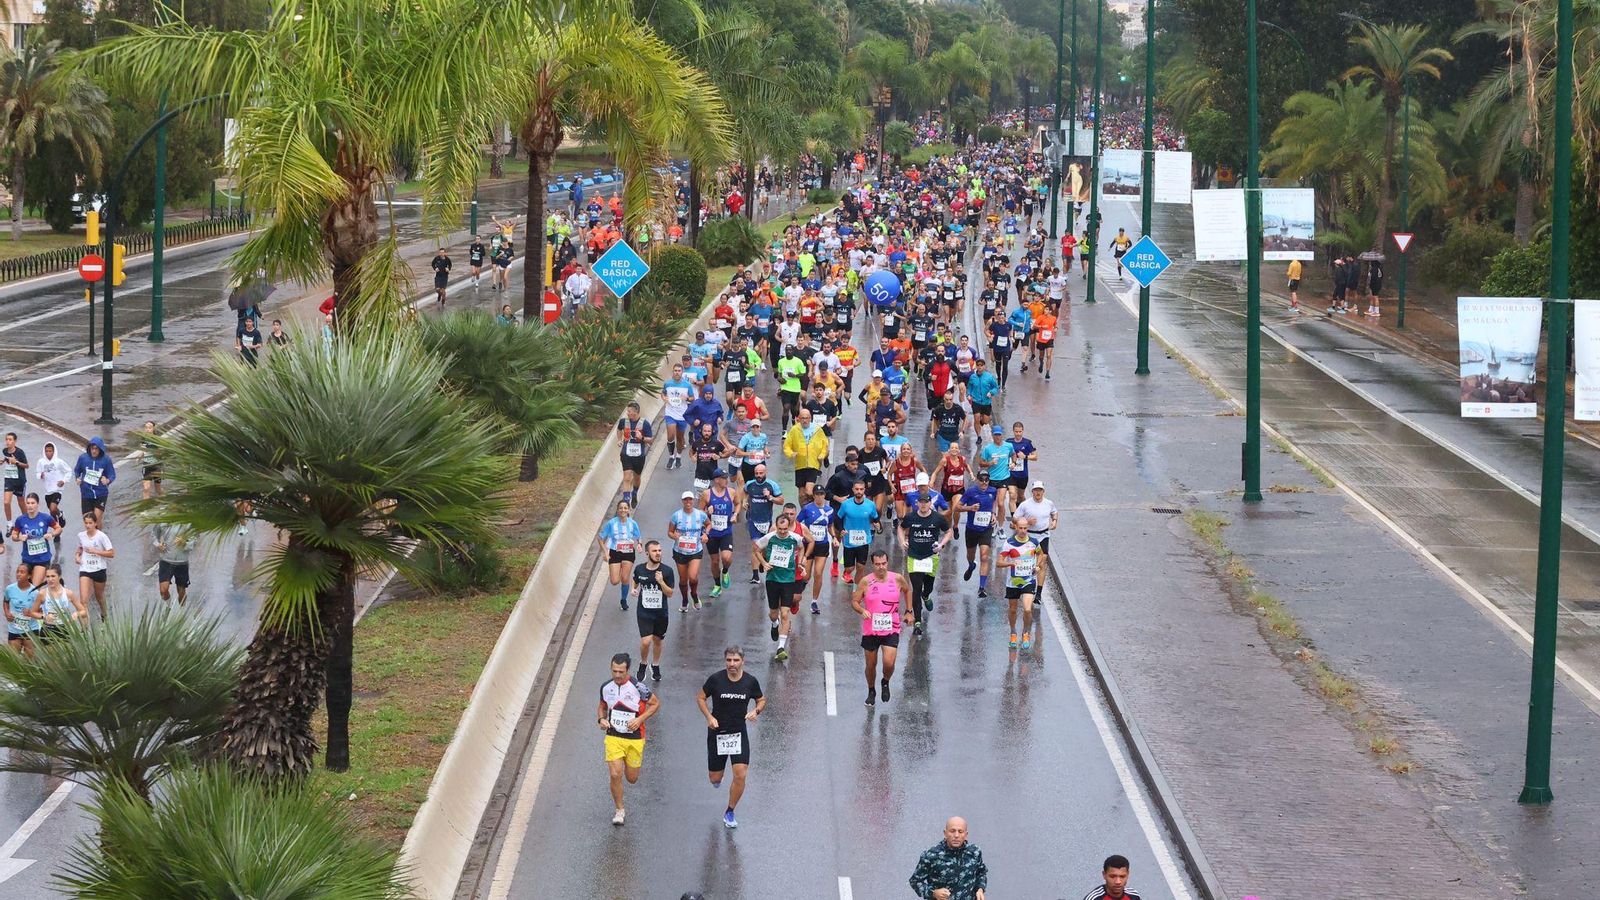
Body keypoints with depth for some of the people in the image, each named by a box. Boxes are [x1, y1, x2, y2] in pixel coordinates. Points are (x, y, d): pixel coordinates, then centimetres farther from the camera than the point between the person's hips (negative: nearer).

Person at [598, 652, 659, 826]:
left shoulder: (637, 687, -14)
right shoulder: (606, 687, -2)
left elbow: (656, 703, -3)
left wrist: (640, 719, -15)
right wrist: (601, 719, -5)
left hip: (635, 738, -1)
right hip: (613, 738, 1)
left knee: (632, 779, 9)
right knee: (615, 774, -13)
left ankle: (630, 764, 48)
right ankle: (619, 810, 6)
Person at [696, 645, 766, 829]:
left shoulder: (750, 681, -6)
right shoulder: (715, 679, -12)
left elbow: (762, 700, 10)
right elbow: (701, 698, 2)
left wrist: (756, 711, -12)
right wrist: (709, 717, -13)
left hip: (739, 733, 1)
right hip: (717, 733, -1)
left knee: (740, 775, -12)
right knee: (715, 779, 7)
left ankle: (729, 813, 9)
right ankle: (718, 775, 48)